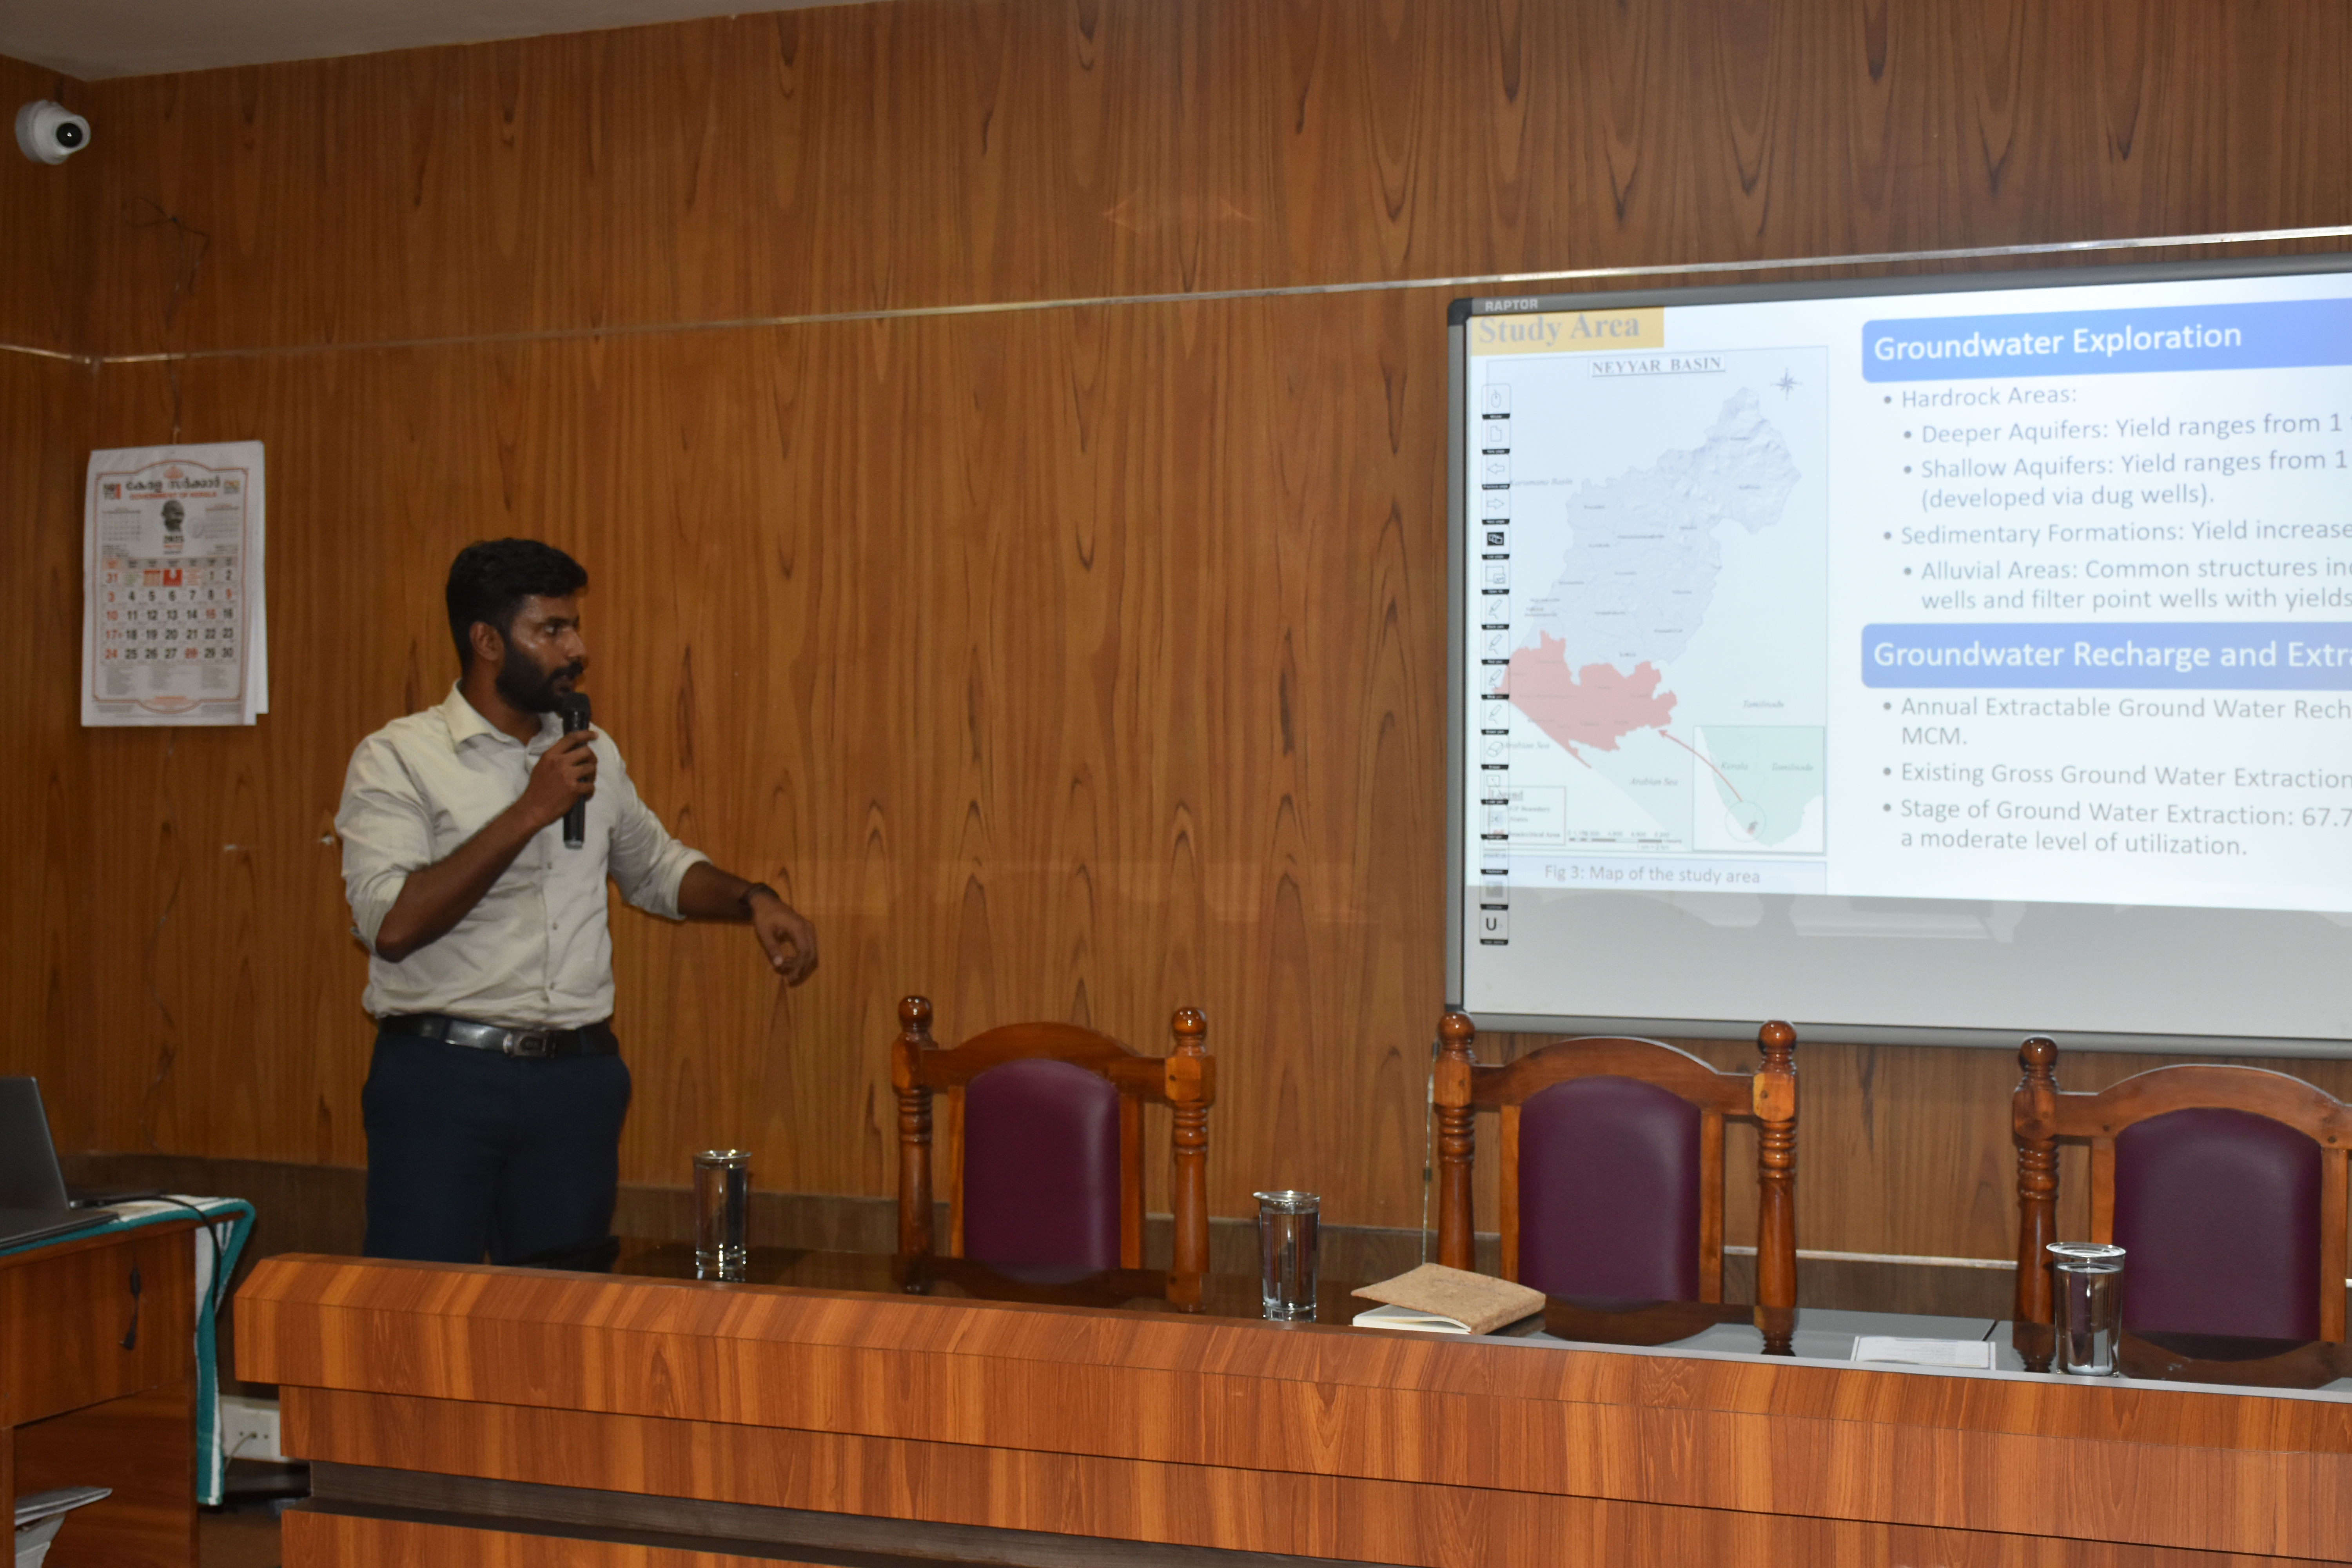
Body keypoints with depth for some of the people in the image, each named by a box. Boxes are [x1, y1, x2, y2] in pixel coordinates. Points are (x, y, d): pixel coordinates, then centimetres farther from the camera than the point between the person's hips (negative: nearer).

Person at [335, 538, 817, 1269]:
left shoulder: (593, 755, 13)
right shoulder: (396, 760, -4)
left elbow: (656, 868, 28)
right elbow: (393, 924, -17)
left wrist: (752, 900, 9)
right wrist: (531, 812, -16)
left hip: (579, 1074, 5)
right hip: (444, 1074, -5)